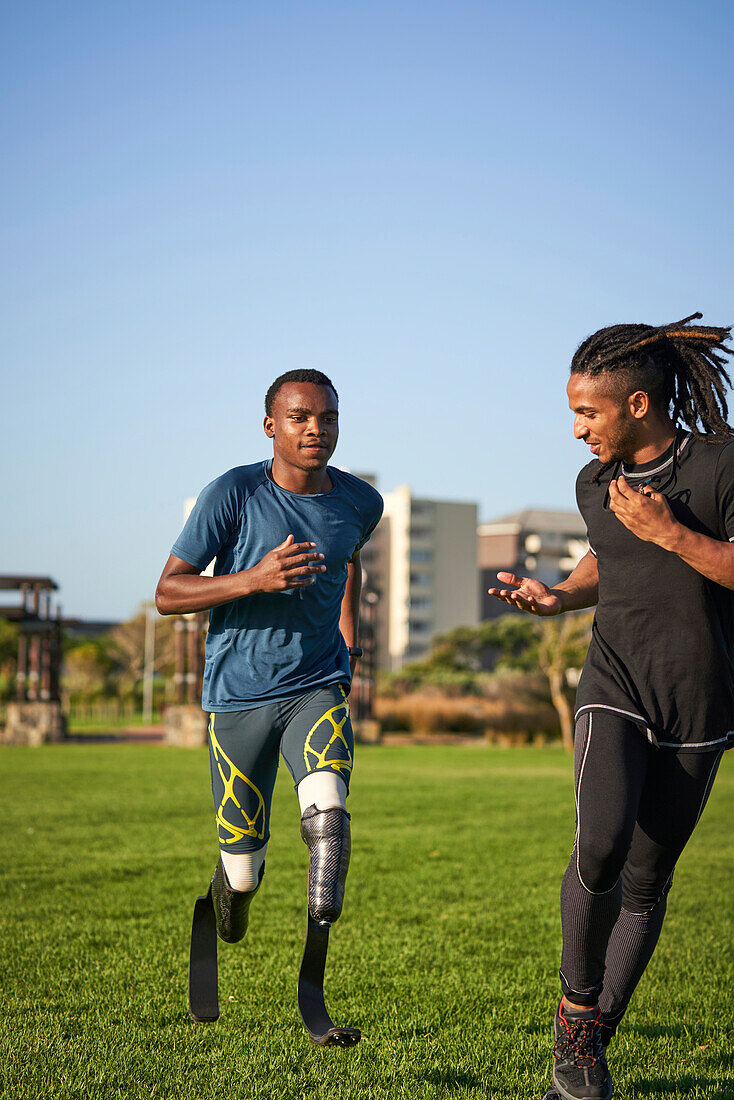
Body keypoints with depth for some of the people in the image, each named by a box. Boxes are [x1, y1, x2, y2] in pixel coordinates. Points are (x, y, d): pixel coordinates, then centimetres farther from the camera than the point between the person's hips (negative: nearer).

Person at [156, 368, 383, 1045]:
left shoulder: (360, 502, 2)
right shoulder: (233, 495, -10)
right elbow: (168, 594, -11)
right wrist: (257, 579, -24)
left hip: (318, 688, 2)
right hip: (239, 695, -2)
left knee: (328, 813, -26)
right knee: (244, 868, 2)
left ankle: (314, 991, -18)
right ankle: (216, 920, 40)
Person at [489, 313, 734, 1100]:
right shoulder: (595, 485, 7)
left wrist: (669, 532, -19)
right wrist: (558, 597, 6)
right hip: (615, 689, 2)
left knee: (647, 882, 6)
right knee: (601, 845, -24)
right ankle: (577, 1007, 1)